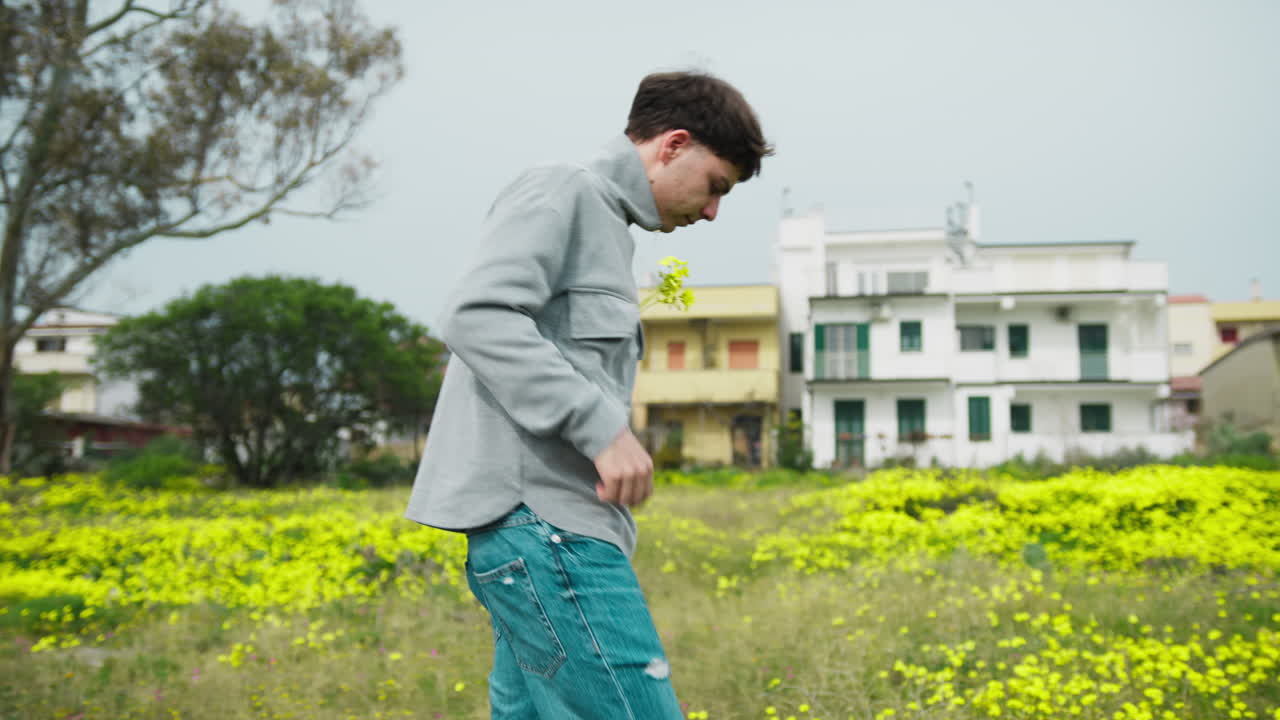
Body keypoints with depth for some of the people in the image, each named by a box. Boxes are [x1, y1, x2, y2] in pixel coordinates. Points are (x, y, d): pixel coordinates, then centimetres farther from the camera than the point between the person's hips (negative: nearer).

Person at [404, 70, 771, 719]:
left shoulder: (603, 227, 26)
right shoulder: (559, 191, -2)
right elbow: (475, 316, -18)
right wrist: (603, 427, -21)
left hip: (555, 525, 10)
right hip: (541, 519, -10)